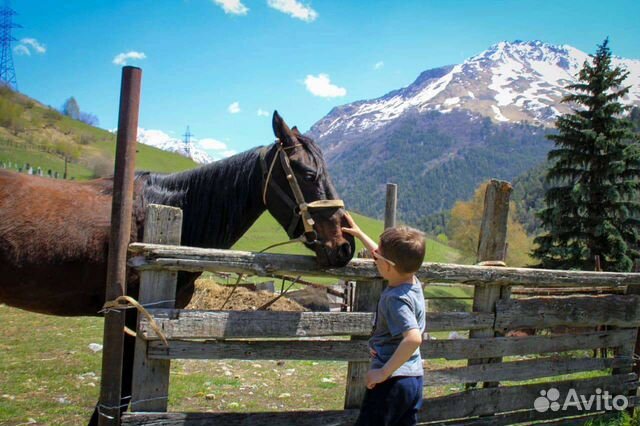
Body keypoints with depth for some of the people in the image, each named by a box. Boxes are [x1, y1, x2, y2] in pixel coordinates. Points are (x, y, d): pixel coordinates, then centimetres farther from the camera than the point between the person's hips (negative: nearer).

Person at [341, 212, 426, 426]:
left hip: (391, 380, -9)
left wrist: (384, 372, -31)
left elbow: (413, 338, -37)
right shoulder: (413, 283, 3)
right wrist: (359, 234, 28)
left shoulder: (396, 299, -24)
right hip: (415, 378, 9)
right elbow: (385, 256, 22)